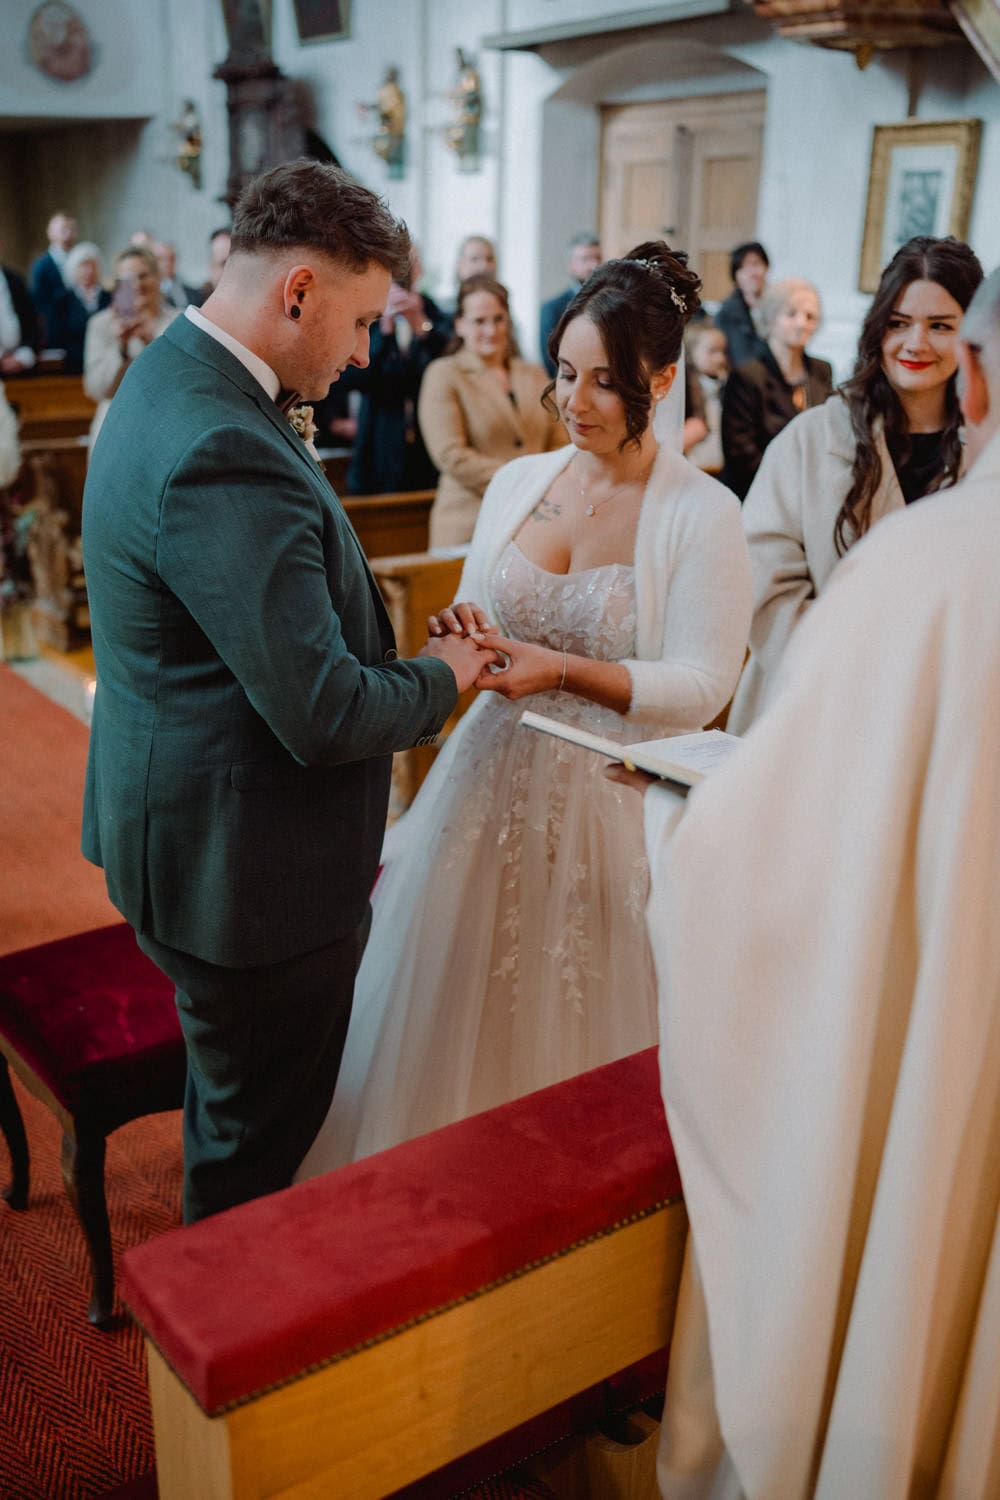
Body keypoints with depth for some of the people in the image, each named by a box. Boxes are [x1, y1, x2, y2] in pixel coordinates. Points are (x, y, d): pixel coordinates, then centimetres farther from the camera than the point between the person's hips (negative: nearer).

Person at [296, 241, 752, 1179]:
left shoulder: (703, 515, -10)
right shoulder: (518, 481, 5)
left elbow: (702, 686, -14)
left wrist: (565, 671, -26)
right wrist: (466, 634, -11)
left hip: (612, 802, -5)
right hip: (491, 778, 5)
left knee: (571, 1021, 9)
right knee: (453, 1009, 14)